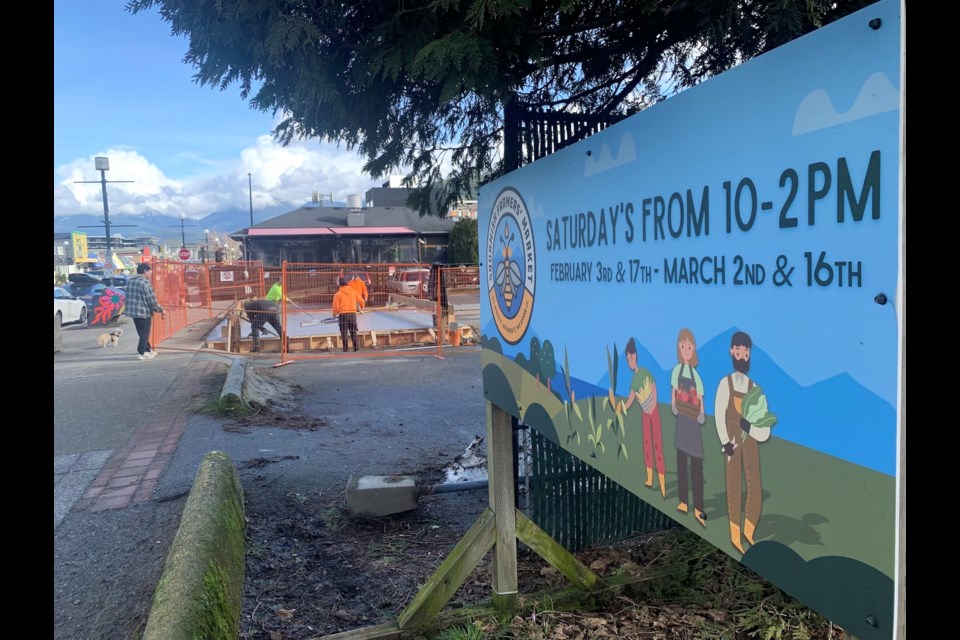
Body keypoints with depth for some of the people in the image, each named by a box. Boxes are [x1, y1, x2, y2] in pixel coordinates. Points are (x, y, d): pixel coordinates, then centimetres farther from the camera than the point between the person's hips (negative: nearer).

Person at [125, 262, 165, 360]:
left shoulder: (130, 281, 8)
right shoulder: (146, 283, -17)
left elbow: (129, 297, 15)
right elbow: (152, 300, -16)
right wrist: (161, 310, -2)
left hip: (132, 311, 8)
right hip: (144, 312, -8)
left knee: (142, 333, 19)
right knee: (144, 334, 4)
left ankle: (148, 350, 30)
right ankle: (141, 353, 6)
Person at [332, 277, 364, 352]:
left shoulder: (338, 294, -5)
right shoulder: (353, 291, 3)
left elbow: (336, 306, -7)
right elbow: (361, 300, 5)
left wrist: (334, 314, 10)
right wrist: (362, 307, 26)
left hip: (343, 314, -3)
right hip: (352, 314, 3)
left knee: (344, 333, 5)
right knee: (353, 332, 10)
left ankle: (345, 349, 5)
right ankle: (356, 348, 9)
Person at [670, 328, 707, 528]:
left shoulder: (696, 376, -5)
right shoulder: (677, 370, -1)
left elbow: (700, 404, -2)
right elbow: (673, 397, 3)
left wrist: (701, 415, -19)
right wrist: (673, 407, -13)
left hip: (694, 423, -2)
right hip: (681, 421, 2)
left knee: (697, 466, 0)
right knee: (681, 462, 10)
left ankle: (698, 509, 6)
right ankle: (683, 503, 23)